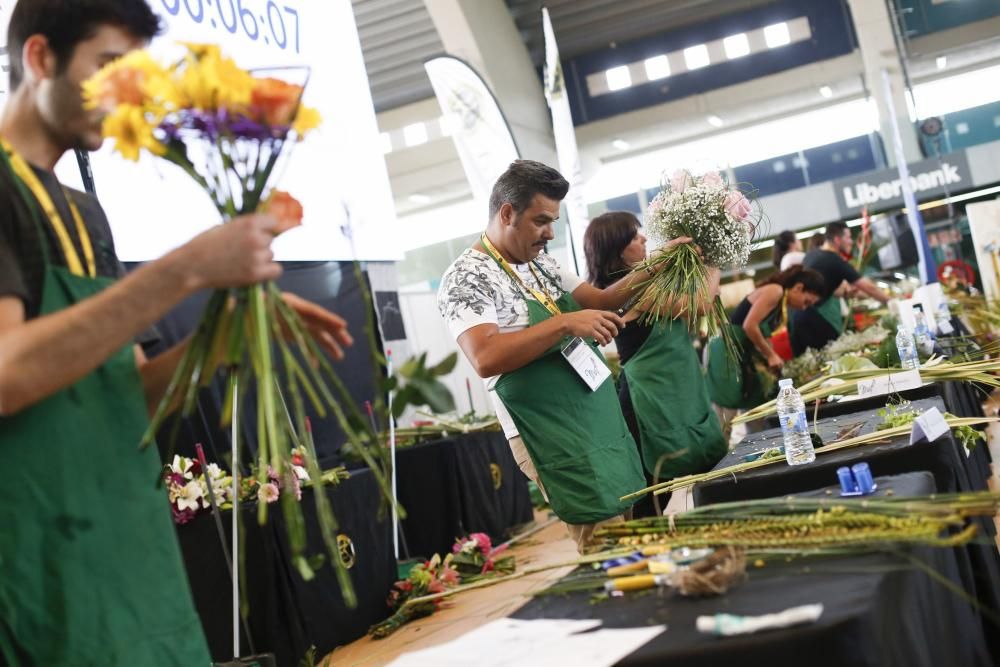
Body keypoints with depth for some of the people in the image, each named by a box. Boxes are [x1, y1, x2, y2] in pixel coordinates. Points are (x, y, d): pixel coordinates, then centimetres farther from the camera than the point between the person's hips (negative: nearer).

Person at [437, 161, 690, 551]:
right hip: (554, 440, -8)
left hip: (603, 425, 9)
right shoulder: (466, 278, -13)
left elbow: (601, 299, 20)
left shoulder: (542, 265, 13)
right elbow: (486, 358, -26)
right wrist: (565, 323, -27)